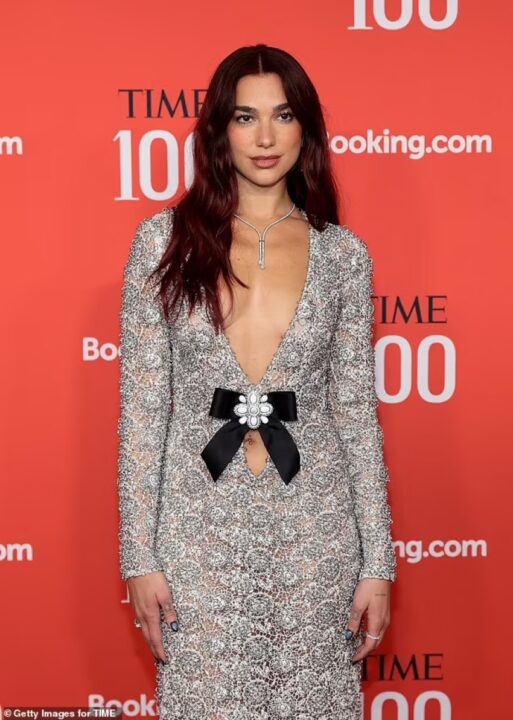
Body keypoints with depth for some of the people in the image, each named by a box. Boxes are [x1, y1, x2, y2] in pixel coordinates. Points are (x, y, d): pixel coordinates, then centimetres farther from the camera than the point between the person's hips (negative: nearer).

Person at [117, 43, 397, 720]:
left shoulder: (343, 252, 2)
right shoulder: (164, 238, -1)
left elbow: (356, 411, 4)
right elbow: (141, 406, -1)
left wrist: (378, 562, 2)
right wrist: (138, 555, -3)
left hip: (315, 526, 1)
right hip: (199, 522, -1)